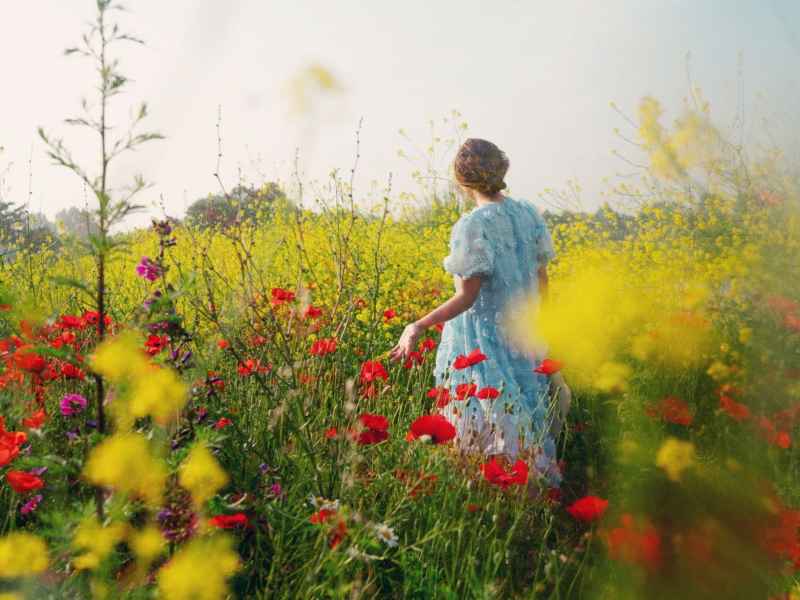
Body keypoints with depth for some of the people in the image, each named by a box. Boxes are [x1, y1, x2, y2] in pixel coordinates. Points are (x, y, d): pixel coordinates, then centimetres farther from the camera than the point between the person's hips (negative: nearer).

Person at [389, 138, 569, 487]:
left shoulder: (472, 226, -18)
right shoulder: (529, 214, 2)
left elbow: (467, 297, -19)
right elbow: (542, 280, 10)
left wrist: (420, 326, -22)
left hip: (481, 338, -7)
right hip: (523, 336, 7)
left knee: (483, 429, 3)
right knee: (522, 417, 17)